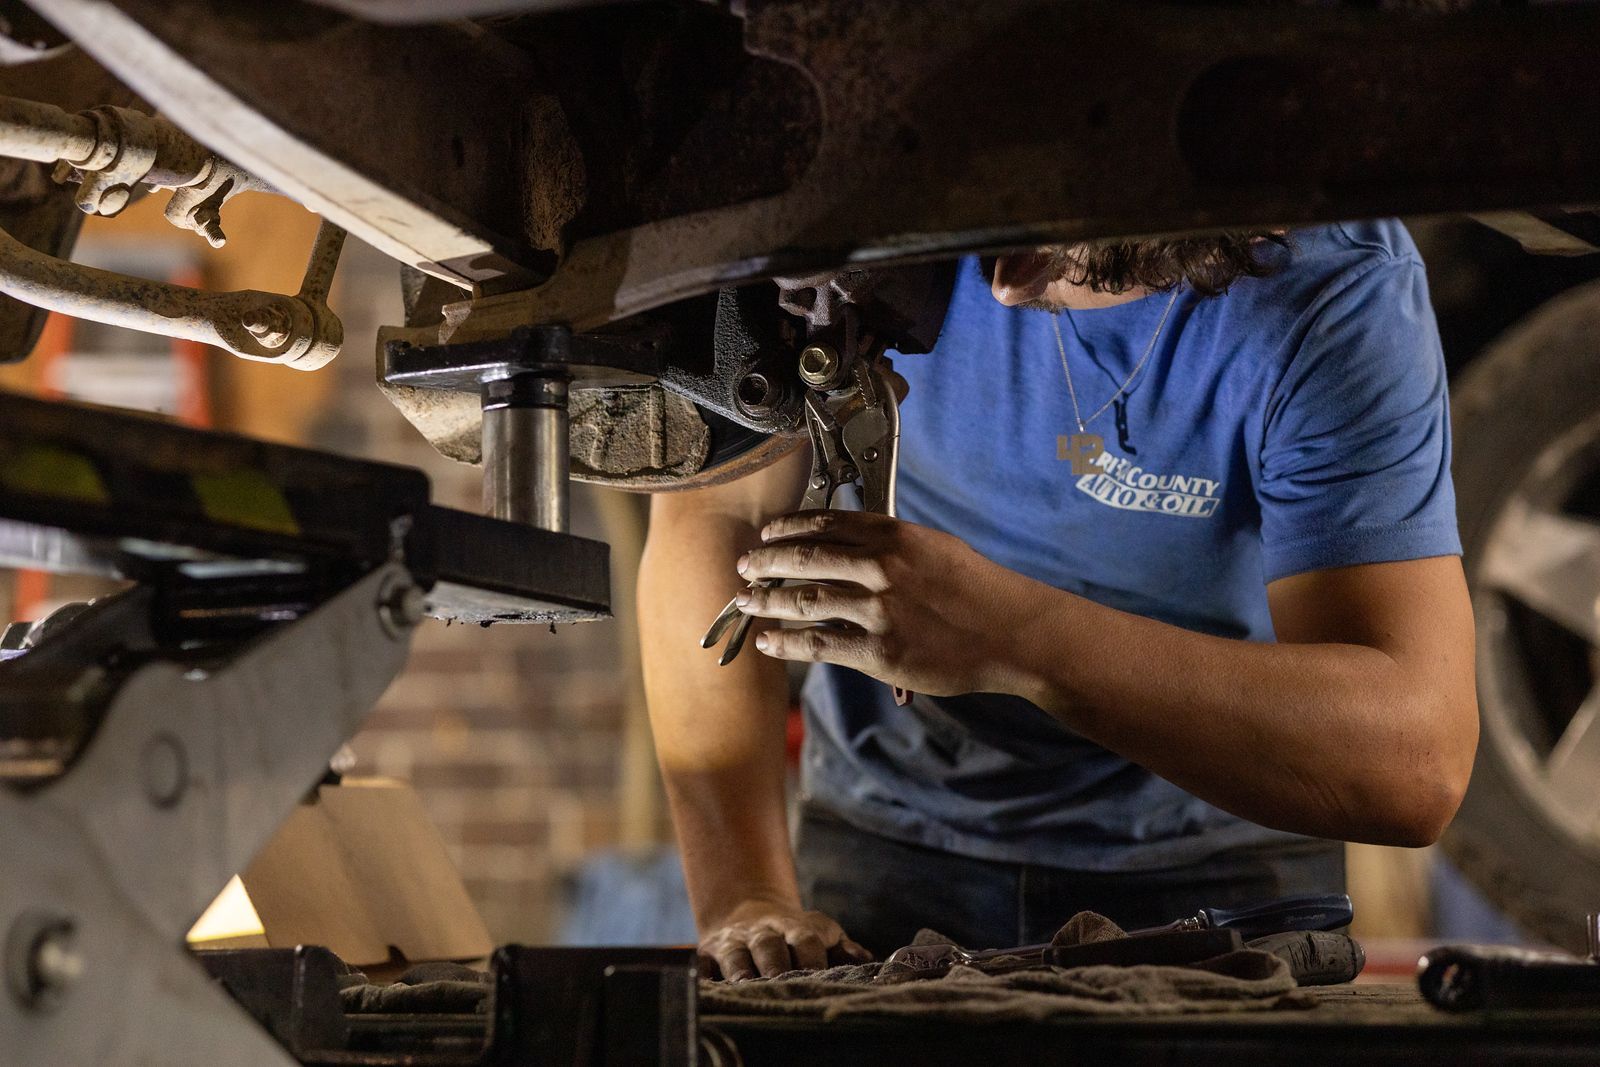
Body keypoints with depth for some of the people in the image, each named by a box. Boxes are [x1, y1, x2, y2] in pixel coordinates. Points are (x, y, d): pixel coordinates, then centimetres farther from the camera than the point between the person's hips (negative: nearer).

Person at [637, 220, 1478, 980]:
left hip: (1210, 865, 0)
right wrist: (744, 900, -23)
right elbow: (706, 517, -14)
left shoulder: (1345, 291, -23)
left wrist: (1016, 639, -42)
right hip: (891, 845, 1)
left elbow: (1418, 760, -31)